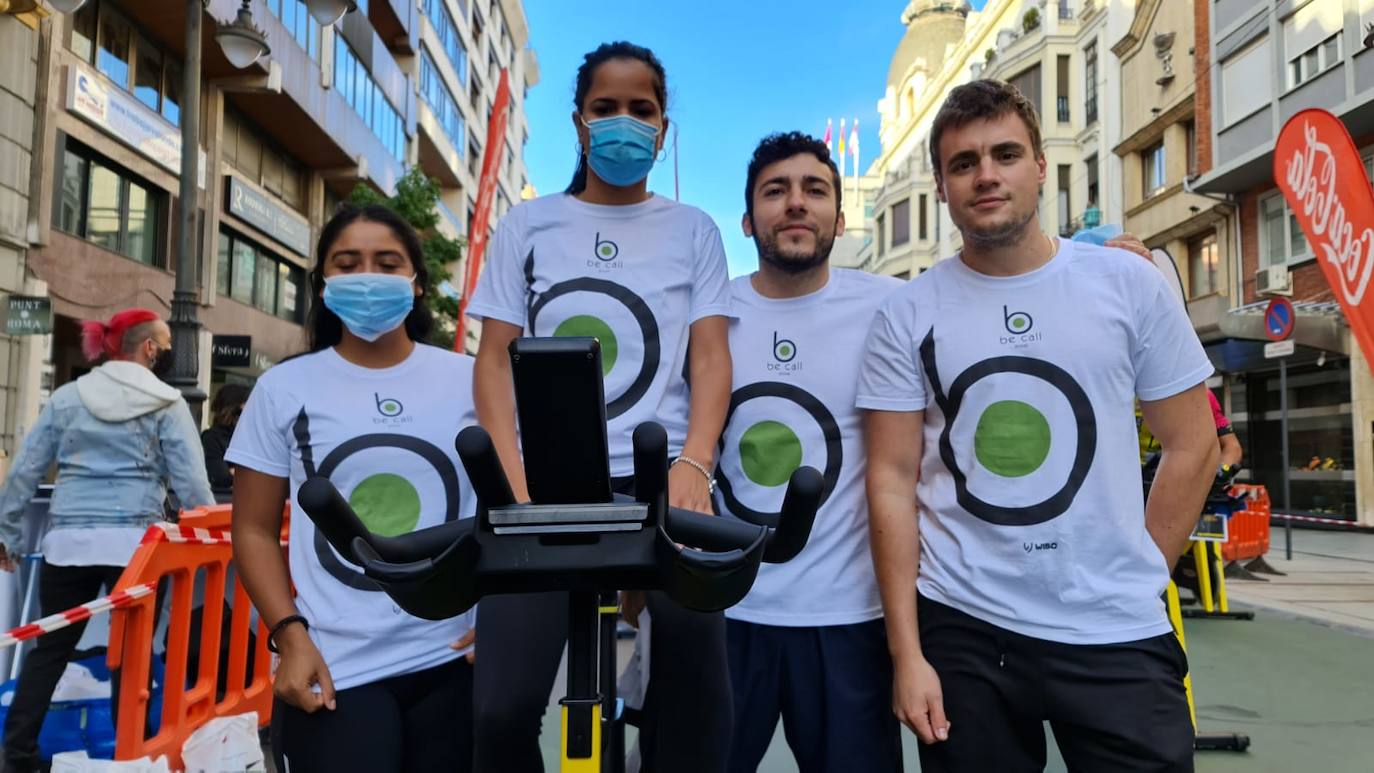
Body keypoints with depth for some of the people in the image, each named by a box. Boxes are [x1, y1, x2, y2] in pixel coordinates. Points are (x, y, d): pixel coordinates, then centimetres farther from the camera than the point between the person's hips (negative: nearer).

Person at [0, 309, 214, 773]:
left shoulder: (66, 397, 9)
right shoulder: (166, 403, -1)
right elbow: (191, 482, -5)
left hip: (68, 541, 3)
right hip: (134, 542, -3)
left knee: (49, 648, 14)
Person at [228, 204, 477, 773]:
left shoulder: (470, 381, 3)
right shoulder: (284, 389, 2)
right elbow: (254, 529, 5)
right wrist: (290, 635, -6)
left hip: (455, 660, 1)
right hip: (335, 670, -1)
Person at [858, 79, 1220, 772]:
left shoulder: (1129, 283, 0)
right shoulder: (906, 314, -1)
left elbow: (1191, 444, 6)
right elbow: (892, 480, -3)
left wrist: (1139, 579, 3)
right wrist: (906, 651, -6)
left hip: (1117, 633, 1)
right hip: (960, 631, 0)